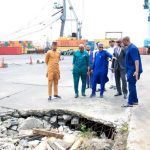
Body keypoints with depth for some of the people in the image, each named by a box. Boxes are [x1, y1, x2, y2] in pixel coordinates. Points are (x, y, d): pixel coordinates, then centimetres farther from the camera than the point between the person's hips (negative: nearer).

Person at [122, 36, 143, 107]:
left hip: (133, 70, -10)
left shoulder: (133, 48, -18)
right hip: (130, 70, 10)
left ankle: (130, 102, -1)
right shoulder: (129, 48, 13)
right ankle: (135, 100, 24)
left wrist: (137, 71, -33)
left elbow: (136, 60, -26)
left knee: (131, 86, -6)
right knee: (132, 85, 15)